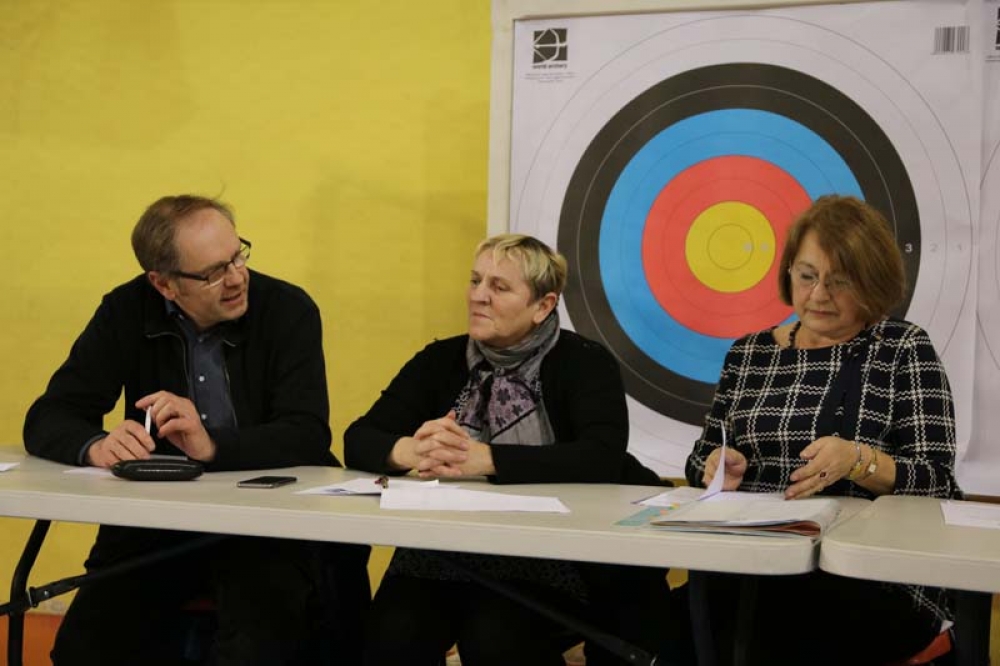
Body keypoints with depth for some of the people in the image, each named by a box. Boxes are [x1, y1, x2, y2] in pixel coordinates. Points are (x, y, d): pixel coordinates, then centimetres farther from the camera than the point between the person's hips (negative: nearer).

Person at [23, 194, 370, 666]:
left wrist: (213, 446, -33)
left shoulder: (288, 310, -8)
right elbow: (48, 419, -3)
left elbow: (308, 435, -16)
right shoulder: (126, 312, 0)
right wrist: (97, 446, -26)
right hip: (156, 519, 3)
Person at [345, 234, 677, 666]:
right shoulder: (440, 360, 10)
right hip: (443, 555, 3)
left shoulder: (584, 363, -2)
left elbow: (602, 460, -19)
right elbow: (359, 440, 3)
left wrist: (484, 459, -25)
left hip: (548, 563, -3)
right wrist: (410, 451, -21)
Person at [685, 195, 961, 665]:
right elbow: (699, 463, 18)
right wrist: (718, 467, -6)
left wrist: (858, 461, -22)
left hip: (875, 583, -3)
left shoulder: (903, 349, 3)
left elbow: (937, 481, -3)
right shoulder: (749, 353, 15)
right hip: (750, 571, 4)